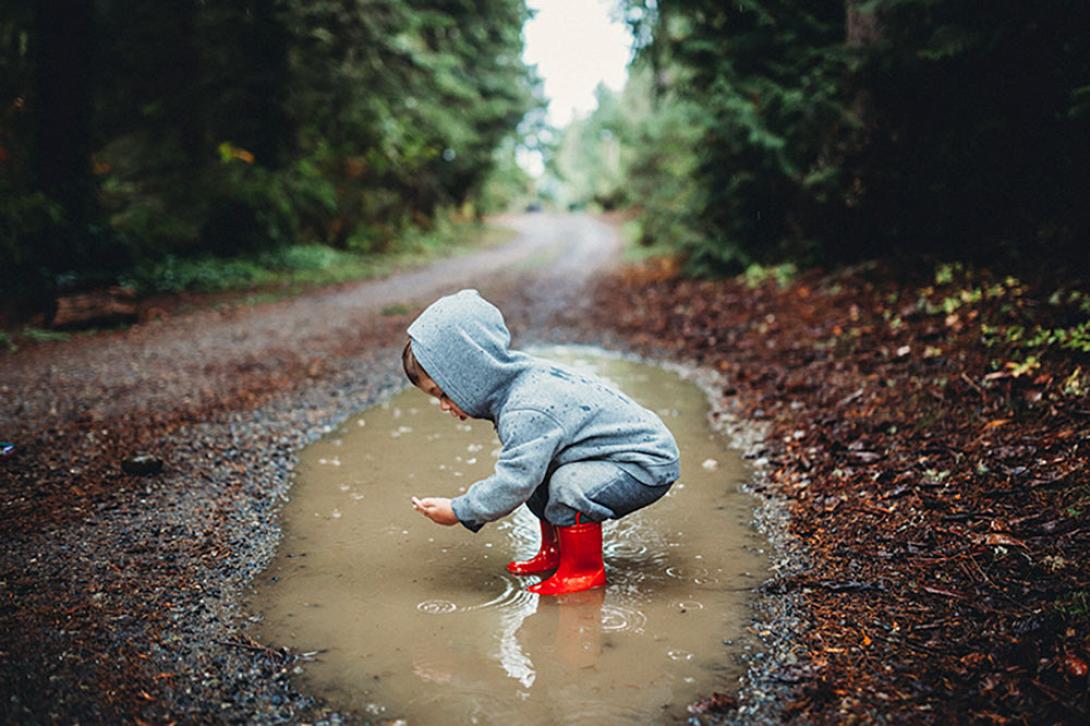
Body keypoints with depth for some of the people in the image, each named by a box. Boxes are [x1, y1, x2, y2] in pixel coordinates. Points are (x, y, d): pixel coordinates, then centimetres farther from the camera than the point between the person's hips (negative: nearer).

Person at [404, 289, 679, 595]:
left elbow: (514, 482, -27)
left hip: (651, 464, -10)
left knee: (570, 486, -30)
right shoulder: (520, 378, -2)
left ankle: (585, 570, -6)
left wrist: (458, 511, -15)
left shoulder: (527, 413, -32)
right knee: (539, 475, 9)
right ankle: (554, 551, 25)